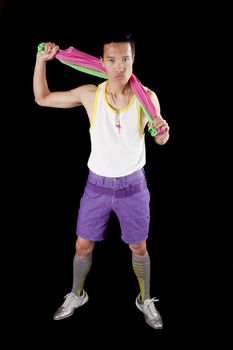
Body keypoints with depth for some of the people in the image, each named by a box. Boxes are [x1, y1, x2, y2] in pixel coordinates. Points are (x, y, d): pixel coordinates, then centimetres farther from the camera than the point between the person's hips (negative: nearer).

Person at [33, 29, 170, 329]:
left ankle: (145, 300, 39)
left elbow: (160, 139, -2)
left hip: (133, 184, 0)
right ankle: (76, 295, 40)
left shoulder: (147, 96, -13)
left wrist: (163, 131, -27)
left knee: (139, 248, 14)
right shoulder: (89, 94, -11)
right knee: (83, 246, 12)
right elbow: (42, 98, -1)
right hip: (97, 183, 1)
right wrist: (41, 59, -13)